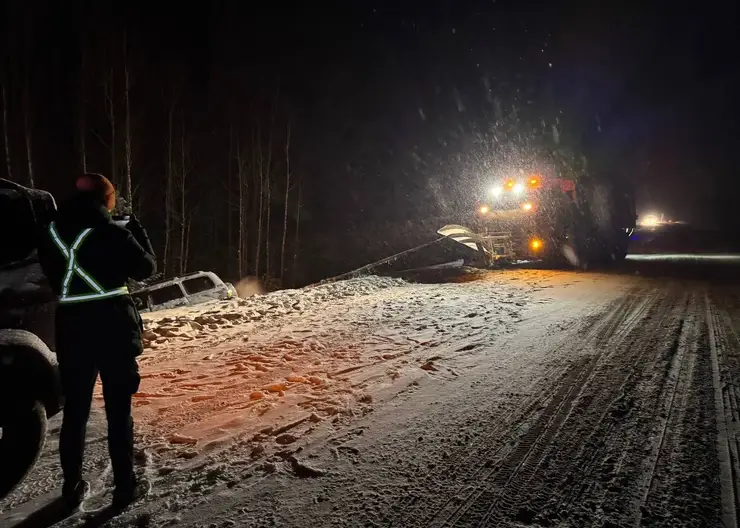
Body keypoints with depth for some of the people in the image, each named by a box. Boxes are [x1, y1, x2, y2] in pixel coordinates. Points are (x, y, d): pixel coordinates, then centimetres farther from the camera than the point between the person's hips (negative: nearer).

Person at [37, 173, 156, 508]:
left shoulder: (50, 235, 3)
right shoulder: (112, 233, -13)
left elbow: (53, 276, 16)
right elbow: (145, 268, -2)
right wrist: (138, 233, 7)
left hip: (70, 328, 5)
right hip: (113, 327, -4)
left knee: (74, 410, 16)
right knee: (119, 411, 6)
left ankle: (72, 487, 27)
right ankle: (125, 487, 16)